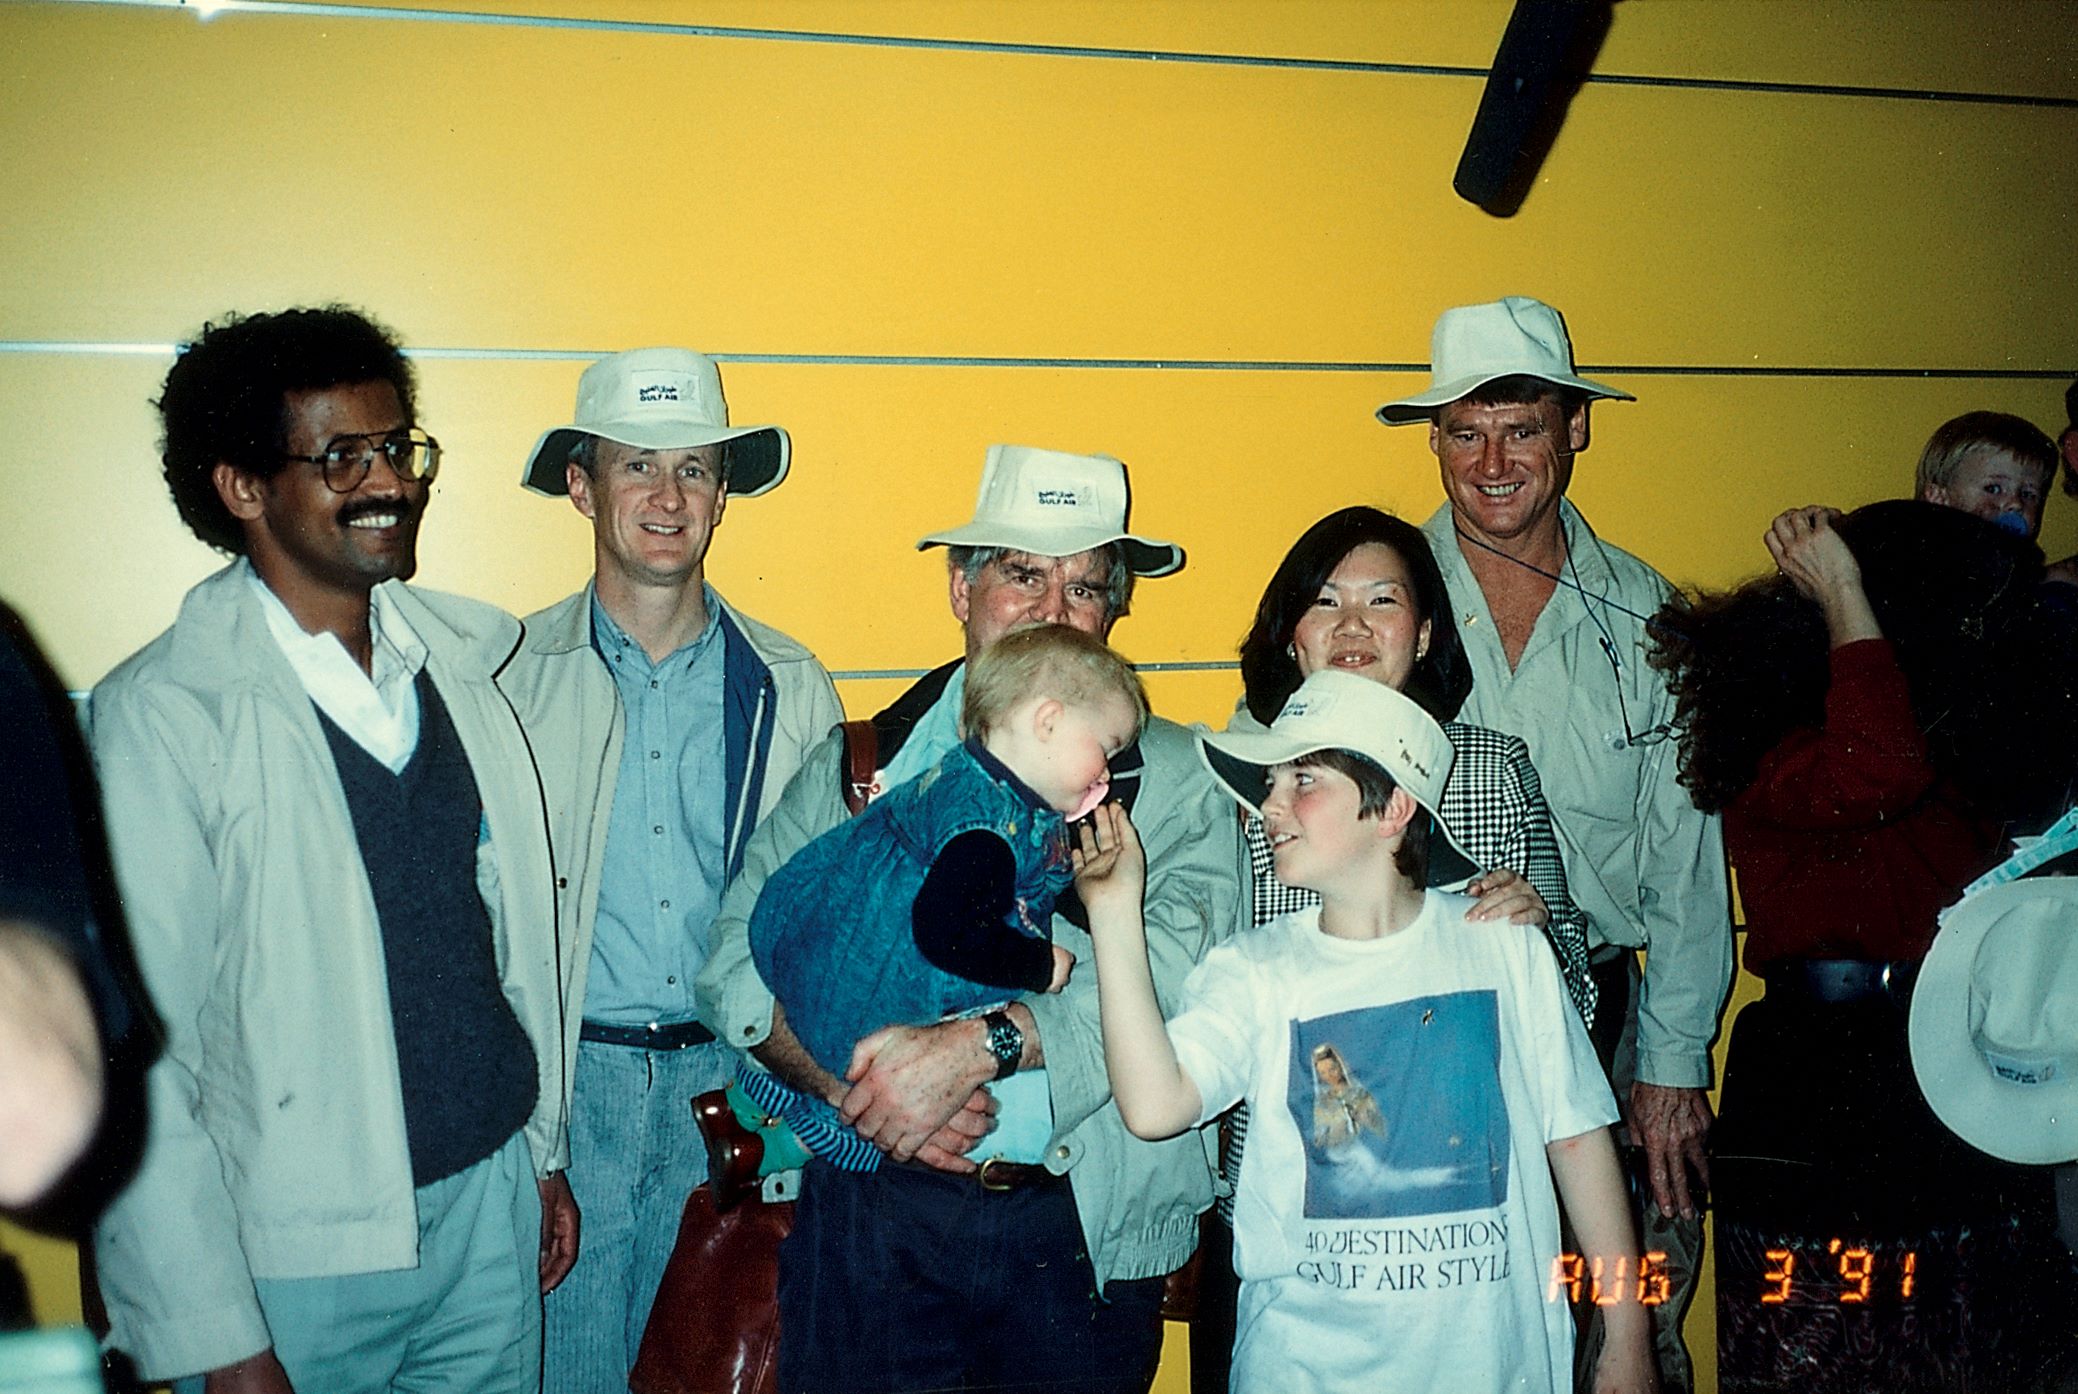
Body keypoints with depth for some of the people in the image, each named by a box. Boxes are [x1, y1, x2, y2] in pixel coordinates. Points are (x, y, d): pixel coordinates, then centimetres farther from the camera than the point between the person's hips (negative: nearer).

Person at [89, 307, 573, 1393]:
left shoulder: (458, 660, 4)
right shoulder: (165, 714, -13)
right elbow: (139, 1050, -13)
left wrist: (543, 1152, 13)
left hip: (489, 1209, 5)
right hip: (296, 1260, -5)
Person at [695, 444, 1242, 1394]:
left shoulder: (1172, 780, 3)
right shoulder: (855, 765, 8)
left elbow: (1178, 972, -13)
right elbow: (740, 967, 0)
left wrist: (976, 1045, -23)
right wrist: (870, 1088, -16)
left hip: (1082, 1231, -1)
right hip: (869, 1215, 1)